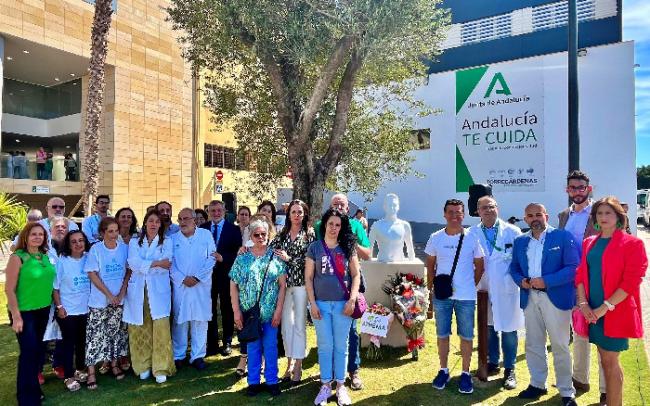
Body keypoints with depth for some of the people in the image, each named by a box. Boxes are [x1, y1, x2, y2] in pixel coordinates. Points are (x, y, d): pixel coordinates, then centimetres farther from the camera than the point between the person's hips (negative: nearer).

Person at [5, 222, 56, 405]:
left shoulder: (45, 256, 4)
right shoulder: (18, 258, -13)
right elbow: (9, 289, -14)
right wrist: (16, 316, -16)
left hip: (44, 310, 6)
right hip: (25, 312, -6)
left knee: (39, 350, 16)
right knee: (28, 353, -2)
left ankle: (33, 388, 34)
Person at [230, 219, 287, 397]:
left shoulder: (275, 257, -1)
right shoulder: (242, 258, 0)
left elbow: (282, 285, -2)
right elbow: (233, 285, 0)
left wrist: (279, 309, -7)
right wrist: (236, 311, -6)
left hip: (271, 312, 0)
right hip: (249, 312, 0)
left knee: (271, 347, 9)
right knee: (253, 347, 12)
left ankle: (272, 381, 26)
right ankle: (253, 381, 28)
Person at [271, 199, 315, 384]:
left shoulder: (309, 234, 0)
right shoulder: (282, 234, 10)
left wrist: (289, 258, -13)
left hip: (301, 283, -3)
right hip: (284, 282, 3)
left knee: (299, 324, 2)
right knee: (286, 324, 9)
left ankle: (298, 367, 12)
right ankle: (290, 363, 23)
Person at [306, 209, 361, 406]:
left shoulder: (348, 247, 3)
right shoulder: (314, 247, 1)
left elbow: (356, 275, 3)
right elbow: (308, 278, 1)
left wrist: (352, 300, -7)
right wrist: (312, 303, -5)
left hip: (343, 303, 0)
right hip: (321, 303, 0)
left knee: (341, 345, 8)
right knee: (325, 345, 8)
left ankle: (340, 385, 23)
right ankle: (325, 385, 22)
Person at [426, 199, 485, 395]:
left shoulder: (472, 238, -3)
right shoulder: (435, 238, 0)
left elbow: (479, 266, 6)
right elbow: (430, 265, 8)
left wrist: (471, 285, 3)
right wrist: (433, 287, 4)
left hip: (466, 297, -1)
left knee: (466, 336, 8)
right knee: (442, 335, 11)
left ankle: (465, 374, 24)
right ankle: (443, 370, 28)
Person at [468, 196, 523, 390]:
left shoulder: (512, 231, -3)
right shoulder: (472, 233, 2)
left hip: (506, 289, -2)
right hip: (483, 288, 2)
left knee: (508, 329, 4)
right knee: (488, 327, 14)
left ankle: (509, 370, 19)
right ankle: (492, 363, 31)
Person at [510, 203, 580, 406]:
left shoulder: (563, 236, -5)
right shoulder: (520, 241, 10)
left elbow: (573, 267, -12)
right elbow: (514, 267, 15)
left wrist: (546, 281, -20)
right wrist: (521, 281, -6)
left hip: (556, 298, -5)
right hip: (530, 299, 5)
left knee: (560, 346, 5)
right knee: (533, 344, 14)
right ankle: (537, 384, 31)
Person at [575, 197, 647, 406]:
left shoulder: (632, 243, -6)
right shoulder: (589, 243, 10)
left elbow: (631, 281, -13)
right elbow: (581, 274, 9)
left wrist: (605, 307, -16)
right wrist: (583, 303, -4)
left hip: (615, 313, -5)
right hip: (592, 312, 5)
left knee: (610, 360, 2)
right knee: (606, 359, 14)